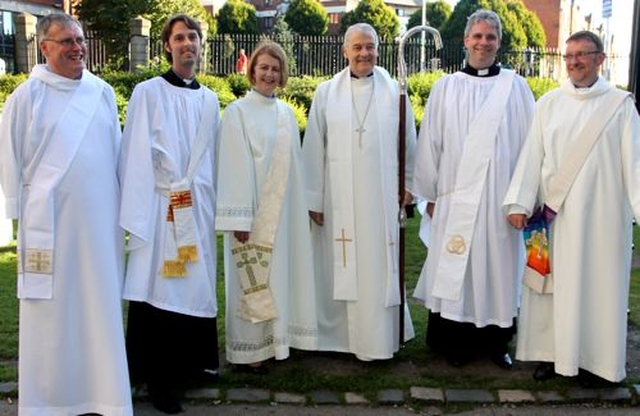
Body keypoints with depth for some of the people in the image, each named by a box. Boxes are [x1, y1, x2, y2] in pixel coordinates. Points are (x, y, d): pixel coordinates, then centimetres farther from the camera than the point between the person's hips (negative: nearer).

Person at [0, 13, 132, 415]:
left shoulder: (102, 92, 8)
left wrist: (122, 208, 10)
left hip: (99, 217, 3)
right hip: (50, 218, -3)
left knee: (101, 303, 9)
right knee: (52, 307, 4)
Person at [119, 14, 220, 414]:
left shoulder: (209, 100, 13)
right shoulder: (148, 93, -3)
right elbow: (137, 156, -8)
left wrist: (212, 203, 11)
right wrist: (138, 214, -13)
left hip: (199, 208, 5)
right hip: (161, 208, -5)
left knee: (197, 286, 11)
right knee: (160, 289, -2)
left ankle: (194, 364, 27)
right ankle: (160, 379, 9)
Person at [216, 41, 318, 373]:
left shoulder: (286, 113, 10)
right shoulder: (238, 111, -7)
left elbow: (293, 163, 13)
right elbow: (234, 167, -12)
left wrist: (301, 206, 9)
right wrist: (238, 218, -17)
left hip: (284, 209, 6)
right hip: (252, 209, -5)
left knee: (281, 273, 11)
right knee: (253, 280, 1)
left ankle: (279, 336, 24)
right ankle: (250, 348, 12)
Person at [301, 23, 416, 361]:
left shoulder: (394, 91, 2)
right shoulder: (326, 93, 2)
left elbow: (408, 143, 8)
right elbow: (314, 148, 2)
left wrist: (408, 185, 8)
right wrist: (314, 199, 0)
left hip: (382, 197, 0)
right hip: (339, 198, 0)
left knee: (380, 267, 5)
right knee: (341, 269, 4)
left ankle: (379, 338, 15)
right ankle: (341, 335, 16)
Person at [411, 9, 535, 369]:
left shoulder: (516, 87, 4)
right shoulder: (446, 87, 6)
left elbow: (530, 141, 4)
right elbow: (430, 143, 6)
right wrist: (430, 194, 5)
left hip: (500, 197, 0)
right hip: (455, 198, 0)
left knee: (498, 267, 6)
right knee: (453, 269, 4)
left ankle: (496, 340, 21)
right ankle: (455, 342, 17)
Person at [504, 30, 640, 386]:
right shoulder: (549, 103, 6)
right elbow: (532, 155, 1)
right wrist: (520, 202, -8)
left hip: (601, 214, -1)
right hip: (555, 214, 2)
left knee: (598, 283, 5)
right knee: (553, 283, 7)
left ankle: (595, 359, 18)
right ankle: (552, 351, 20)